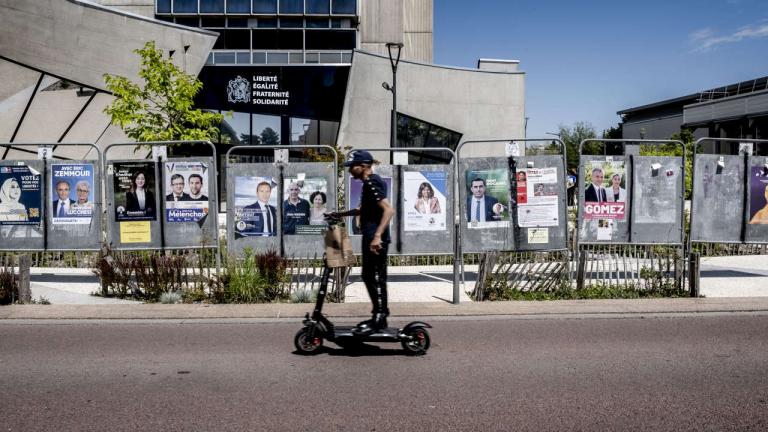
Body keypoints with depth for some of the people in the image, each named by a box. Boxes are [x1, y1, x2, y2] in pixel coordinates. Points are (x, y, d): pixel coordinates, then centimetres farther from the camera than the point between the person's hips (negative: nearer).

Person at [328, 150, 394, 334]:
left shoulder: (372, 183, -15)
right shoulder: (370, 183, 17)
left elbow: (389, 210, -26)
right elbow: (363, 209, 31)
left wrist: (377, 236, -31)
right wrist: (341, 214, 25)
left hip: (375, 240, -11)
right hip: (371, 238, 11)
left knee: (376, 278, -5)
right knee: (370, 277, 15)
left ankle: (379, 319, 1)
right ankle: (378, 317, 22)